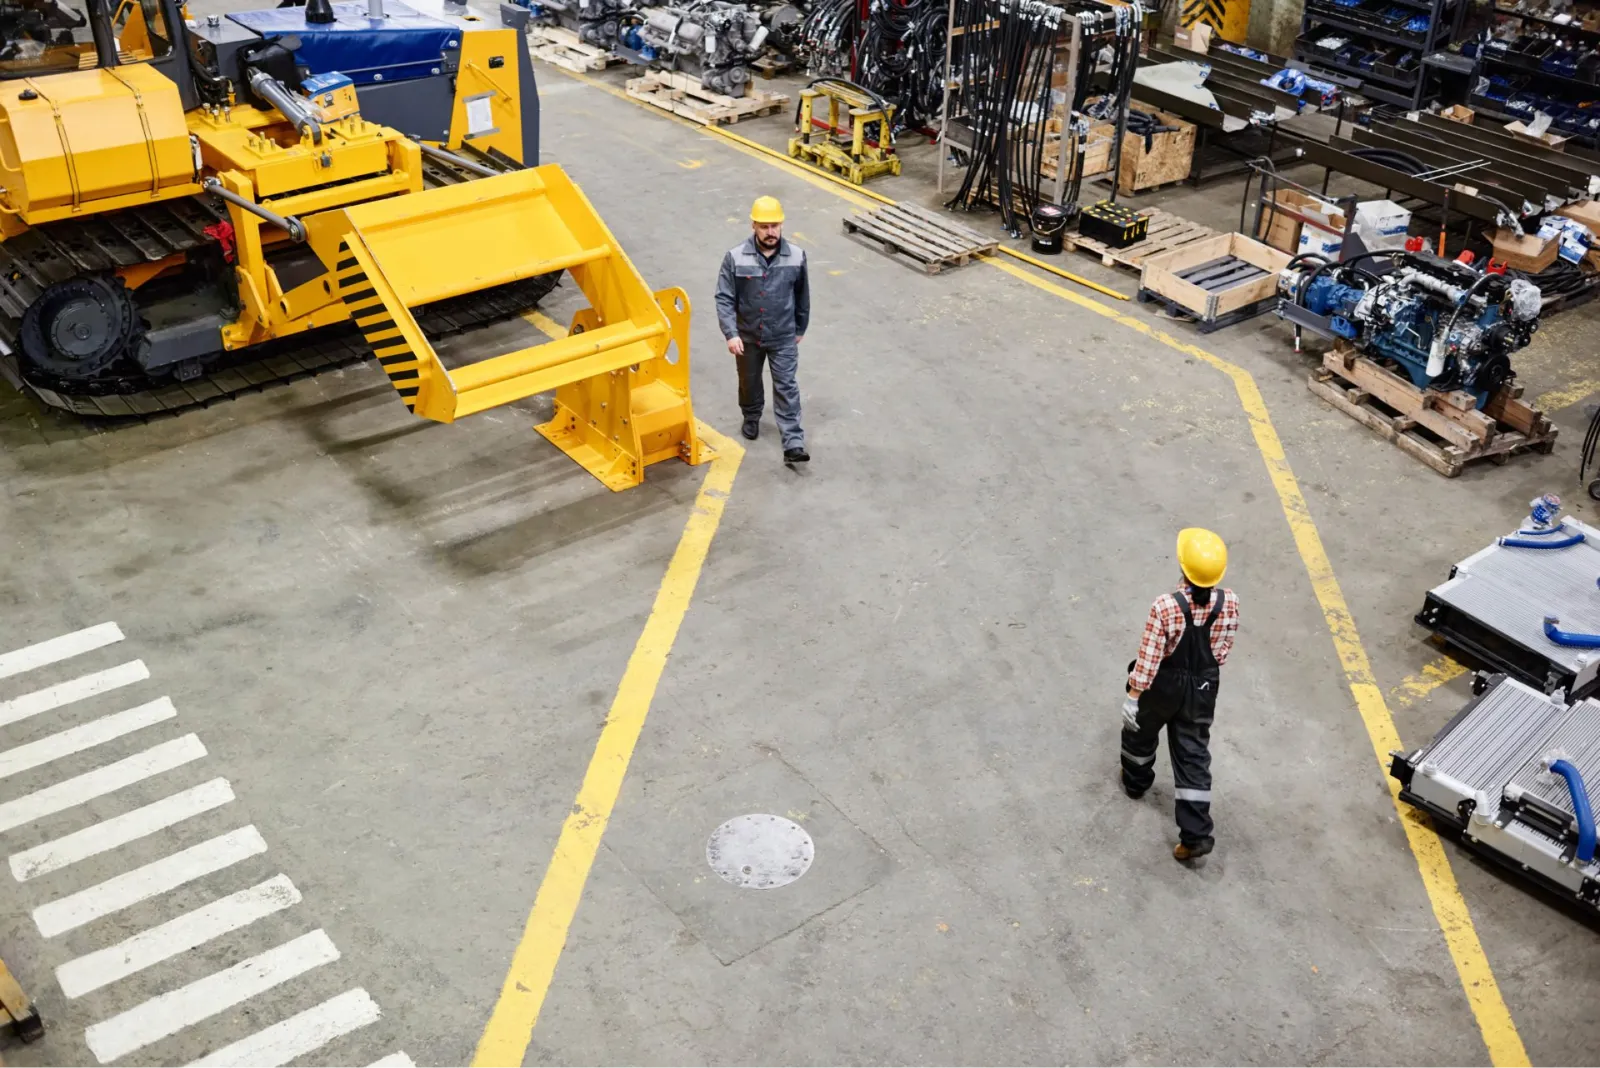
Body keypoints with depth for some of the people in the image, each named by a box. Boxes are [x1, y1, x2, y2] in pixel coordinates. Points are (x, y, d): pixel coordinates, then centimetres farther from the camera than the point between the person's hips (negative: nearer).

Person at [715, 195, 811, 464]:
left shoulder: (796, 257, -11)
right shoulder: (735, 257, -16)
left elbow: (802, 297, 3)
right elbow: (724, 299, -13)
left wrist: (800, 329, 12)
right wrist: (731, 333, -21)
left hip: (783, 337, -1)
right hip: (748, 336, 1)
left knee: (786, 387, -1)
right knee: (749, 382, 21)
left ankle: (793, 444, 0)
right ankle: (751, 417, 49)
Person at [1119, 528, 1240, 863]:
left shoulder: (1166, 606, -30)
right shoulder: (1229, 603, -17)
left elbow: (1149, 658, -24)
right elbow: (1224, 648, -1)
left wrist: (1133, 697, -13)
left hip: (1163, 686, -3)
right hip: (1203, 688, 3)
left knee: (1141, 732, 27)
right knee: (1194, 754, 10)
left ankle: (1136, 782, 53)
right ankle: (1195, 834, 8)